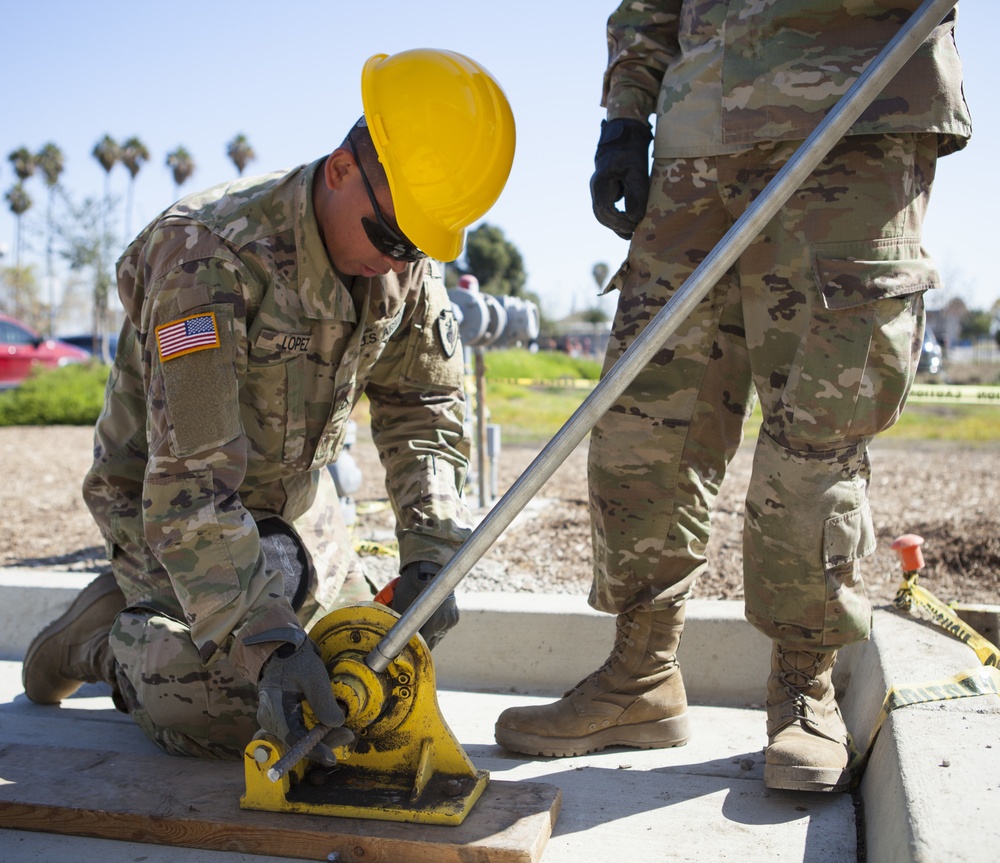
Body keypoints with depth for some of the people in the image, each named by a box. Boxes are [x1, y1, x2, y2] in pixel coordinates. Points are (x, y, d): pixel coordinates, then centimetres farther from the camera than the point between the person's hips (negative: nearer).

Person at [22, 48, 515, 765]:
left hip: (295, 494, 7)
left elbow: (424, 404, -6)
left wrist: (430, 547, -20)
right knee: (236, 718, -20)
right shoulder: (209, 255, -35)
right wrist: (262, 638, -46)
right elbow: (189, 479, -39)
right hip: (161, 494, -6)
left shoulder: (408, 262, -14)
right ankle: (107, 639, 11)